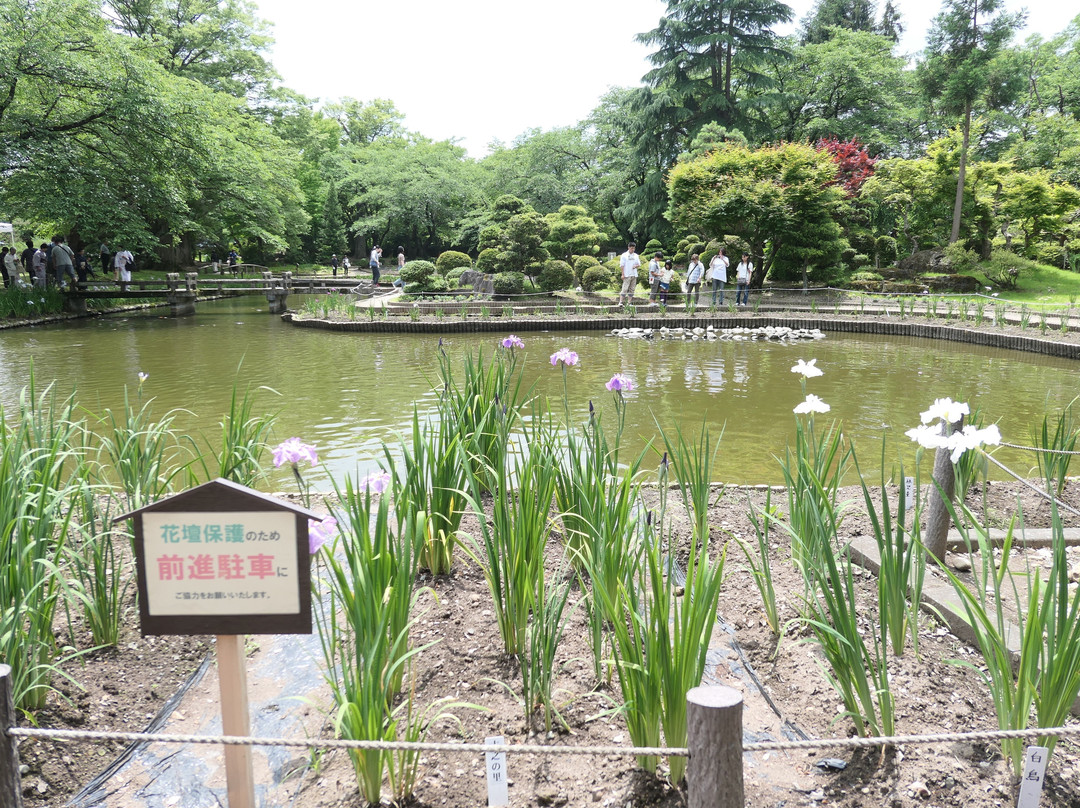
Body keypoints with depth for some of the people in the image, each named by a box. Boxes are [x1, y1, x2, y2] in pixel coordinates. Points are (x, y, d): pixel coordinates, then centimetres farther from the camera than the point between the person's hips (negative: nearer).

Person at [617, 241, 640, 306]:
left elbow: (639, 264, 18)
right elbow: (622, 265, -3)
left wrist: (636, 266, -6)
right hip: (627, 275, -5)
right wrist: (623, 274, -10)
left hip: (634, 275, 5)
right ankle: (620, 302, -14)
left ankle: (629, 303, 9)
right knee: (625, 289, -12)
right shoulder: (624, 255, -1)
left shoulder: (636, 256, 13)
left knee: (632, 289, 5)